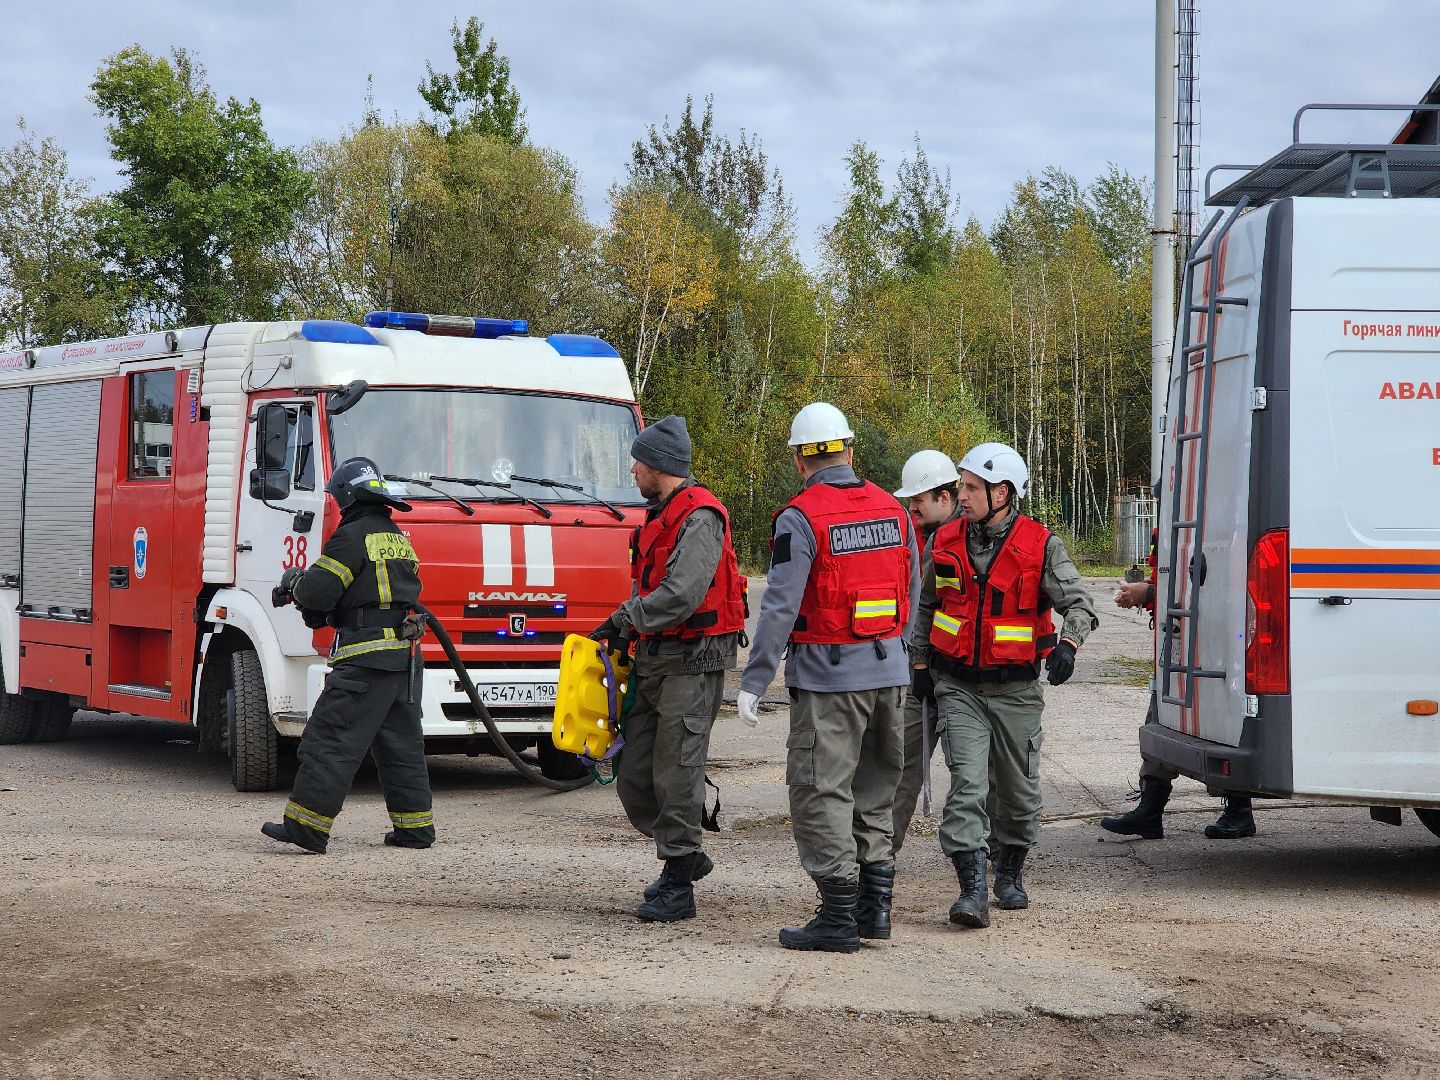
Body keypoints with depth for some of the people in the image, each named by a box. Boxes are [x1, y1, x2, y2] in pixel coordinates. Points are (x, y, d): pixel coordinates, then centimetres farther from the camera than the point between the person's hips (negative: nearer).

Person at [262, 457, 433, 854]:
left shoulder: (353, 536, -9)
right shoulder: (398, 539, 19)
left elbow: (320, 590, -15)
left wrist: (295, 584, 8)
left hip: (365, 658, -9)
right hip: (404, 657, 9)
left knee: (331, 741, -8)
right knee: (401, 745, 14)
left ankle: (305, 826, -9)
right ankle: (415, 826, 16)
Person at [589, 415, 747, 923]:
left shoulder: (699, 516, -14)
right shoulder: (662, 515, 18)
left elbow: (681, 595, -23)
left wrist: (624, 620, -12)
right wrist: (628, 630, 11)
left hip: (691, 661, -10)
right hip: (654, 658, 10)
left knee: (676, 775, -7)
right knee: (634, 777, 9)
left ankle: (678, 886, 0)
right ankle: (685, 856, 26)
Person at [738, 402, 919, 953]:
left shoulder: (800, 518, -12)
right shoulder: (892, 511, 8)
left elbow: (780, 608, -15)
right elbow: (911, 596, 14)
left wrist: (753, 681, -11)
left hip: (827, 676, -7)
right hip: (888, 672, 7)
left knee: (821, 792, -2)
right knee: (874, 790, 16)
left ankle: (839, 915, -3)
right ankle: (875, 903, 19)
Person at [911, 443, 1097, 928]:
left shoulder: (1041, 545, -8)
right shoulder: (945, 541, 2)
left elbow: (1077, 601, -14)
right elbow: (926, 605, 15)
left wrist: (1067, 643, -33)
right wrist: (921, 664, 12)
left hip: (1016, 689, -1)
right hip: (958, 687, 1)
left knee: (1019, 789, 12)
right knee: (967, 783, -13)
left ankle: (1010, 874, 34)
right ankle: (972, 891, -18)